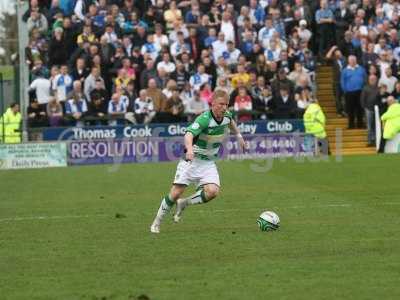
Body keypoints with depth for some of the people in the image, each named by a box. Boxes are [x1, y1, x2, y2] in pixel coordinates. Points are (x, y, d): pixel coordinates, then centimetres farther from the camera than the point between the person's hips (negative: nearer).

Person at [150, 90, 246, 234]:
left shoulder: (226, 115, -3)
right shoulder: (204, 119, -25)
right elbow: (189, 134, -42)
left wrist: (239, 135, 27)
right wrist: (189, 149, -60)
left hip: (208, 163, 5)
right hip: (191, 160, -5)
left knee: (212, 191, -19)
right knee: (176, 193, -8)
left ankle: (183, 203, 6)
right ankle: (156, 222, 12)